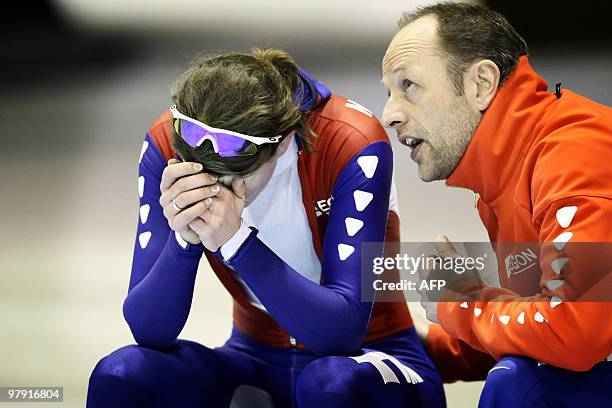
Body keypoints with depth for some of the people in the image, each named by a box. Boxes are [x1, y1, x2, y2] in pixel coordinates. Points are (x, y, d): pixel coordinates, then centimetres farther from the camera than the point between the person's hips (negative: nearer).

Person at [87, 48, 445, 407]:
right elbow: (149, 331, -14)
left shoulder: (353, 145, -22)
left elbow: (344, 330, -27)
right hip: (259, 363, 3)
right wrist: (183, 240, -32)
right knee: (121, 374, -22)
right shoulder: (166, 145, -12)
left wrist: (237, 243, -36)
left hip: (368, 359, -3)